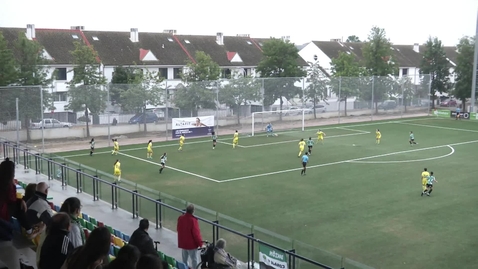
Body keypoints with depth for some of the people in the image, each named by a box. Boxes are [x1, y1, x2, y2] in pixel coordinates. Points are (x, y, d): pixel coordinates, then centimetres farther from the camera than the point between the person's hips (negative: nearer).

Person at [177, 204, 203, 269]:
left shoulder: (180, 218, -6)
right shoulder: (193, 220, -27)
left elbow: (178, 229, 9)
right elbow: (196, 233, -20)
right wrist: (200, 243, -8)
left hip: (182, 243, 6)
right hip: (191, 244, -6)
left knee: (184, 259, 20)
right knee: (194, 259, 7)